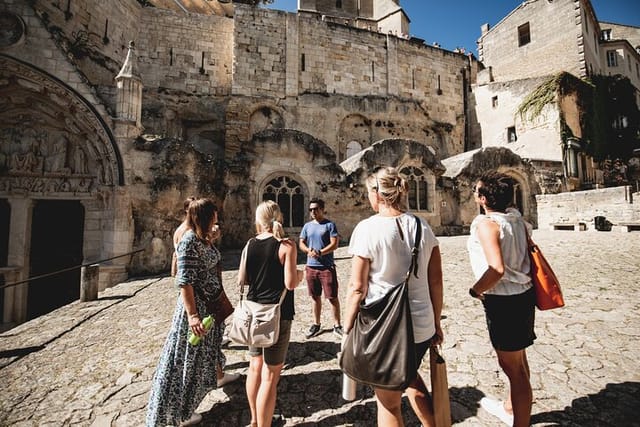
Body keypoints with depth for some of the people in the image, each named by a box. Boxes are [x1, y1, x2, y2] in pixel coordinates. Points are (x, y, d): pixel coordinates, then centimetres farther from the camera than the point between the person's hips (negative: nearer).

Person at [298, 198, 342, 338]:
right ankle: (316, 325, 29)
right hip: (311, 267, 4)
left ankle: (337, 326, 18)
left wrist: (320, 253, -22)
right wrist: (309, 250, -13)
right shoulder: (307, 226, 10)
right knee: (316, 297, 15)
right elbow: (301, 244, 9)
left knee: (333, 297, 3)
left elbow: (334, 244, -11)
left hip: (327, 267, -4)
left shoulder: (330, 225, -4)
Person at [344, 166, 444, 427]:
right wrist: (436, 323, 15)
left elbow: (357, 288, -14)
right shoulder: (422, 227, -1)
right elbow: (436, 281, 3)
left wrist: (347, 331, -3)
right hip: (422, 326, 5)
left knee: (388, 401, 18)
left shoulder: (367, 228, -16)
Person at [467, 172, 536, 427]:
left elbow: (497, 269, -29)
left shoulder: (486, 223, -22)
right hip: (523, 293, 9)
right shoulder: (516, 217, 3)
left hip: (504, 301, -9)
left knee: (512, 366, 6)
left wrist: (475, 290, -14)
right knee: (517, 358, 25)